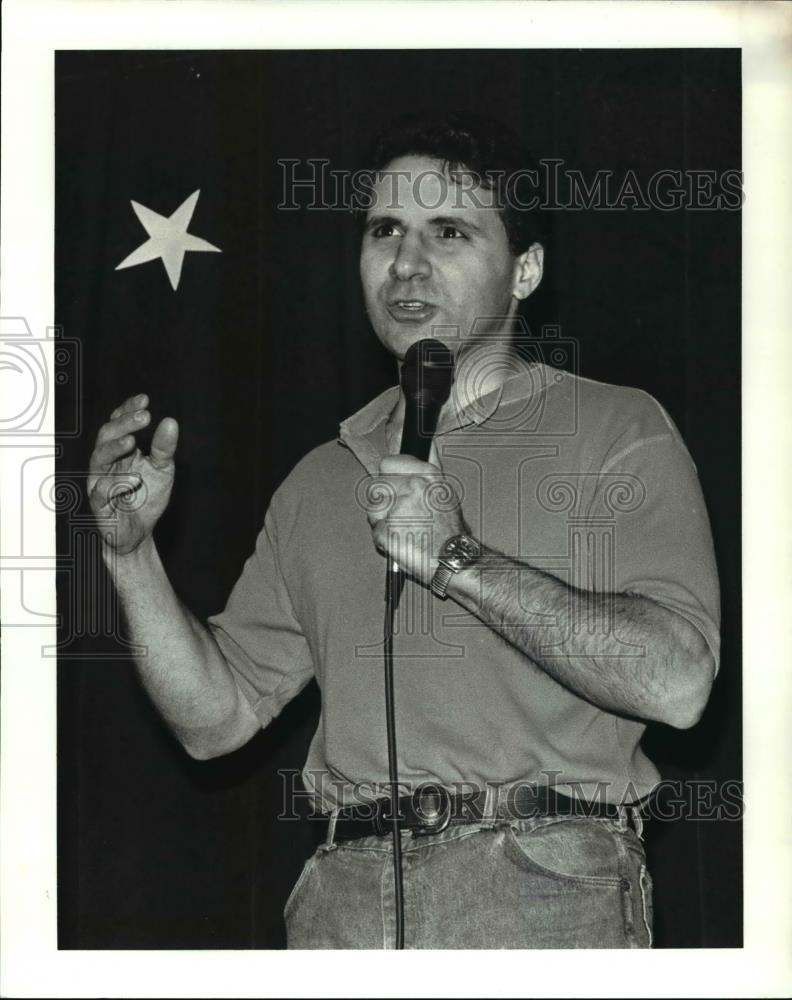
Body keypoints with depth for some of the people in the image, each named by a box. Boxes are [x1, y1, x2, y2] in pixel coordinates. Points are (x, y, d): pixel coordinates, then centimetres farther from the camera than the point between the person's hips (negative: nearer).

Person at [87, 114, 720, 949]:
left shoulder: (616, 431, 4)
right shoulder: (322, 481, 19)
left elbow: (677, 682, -10)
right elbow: (215, 717, 16)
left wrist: (462, 560, -13)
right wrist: (131, 552, 3)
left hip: (545, 904, -4)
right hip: (345, 904, 4)